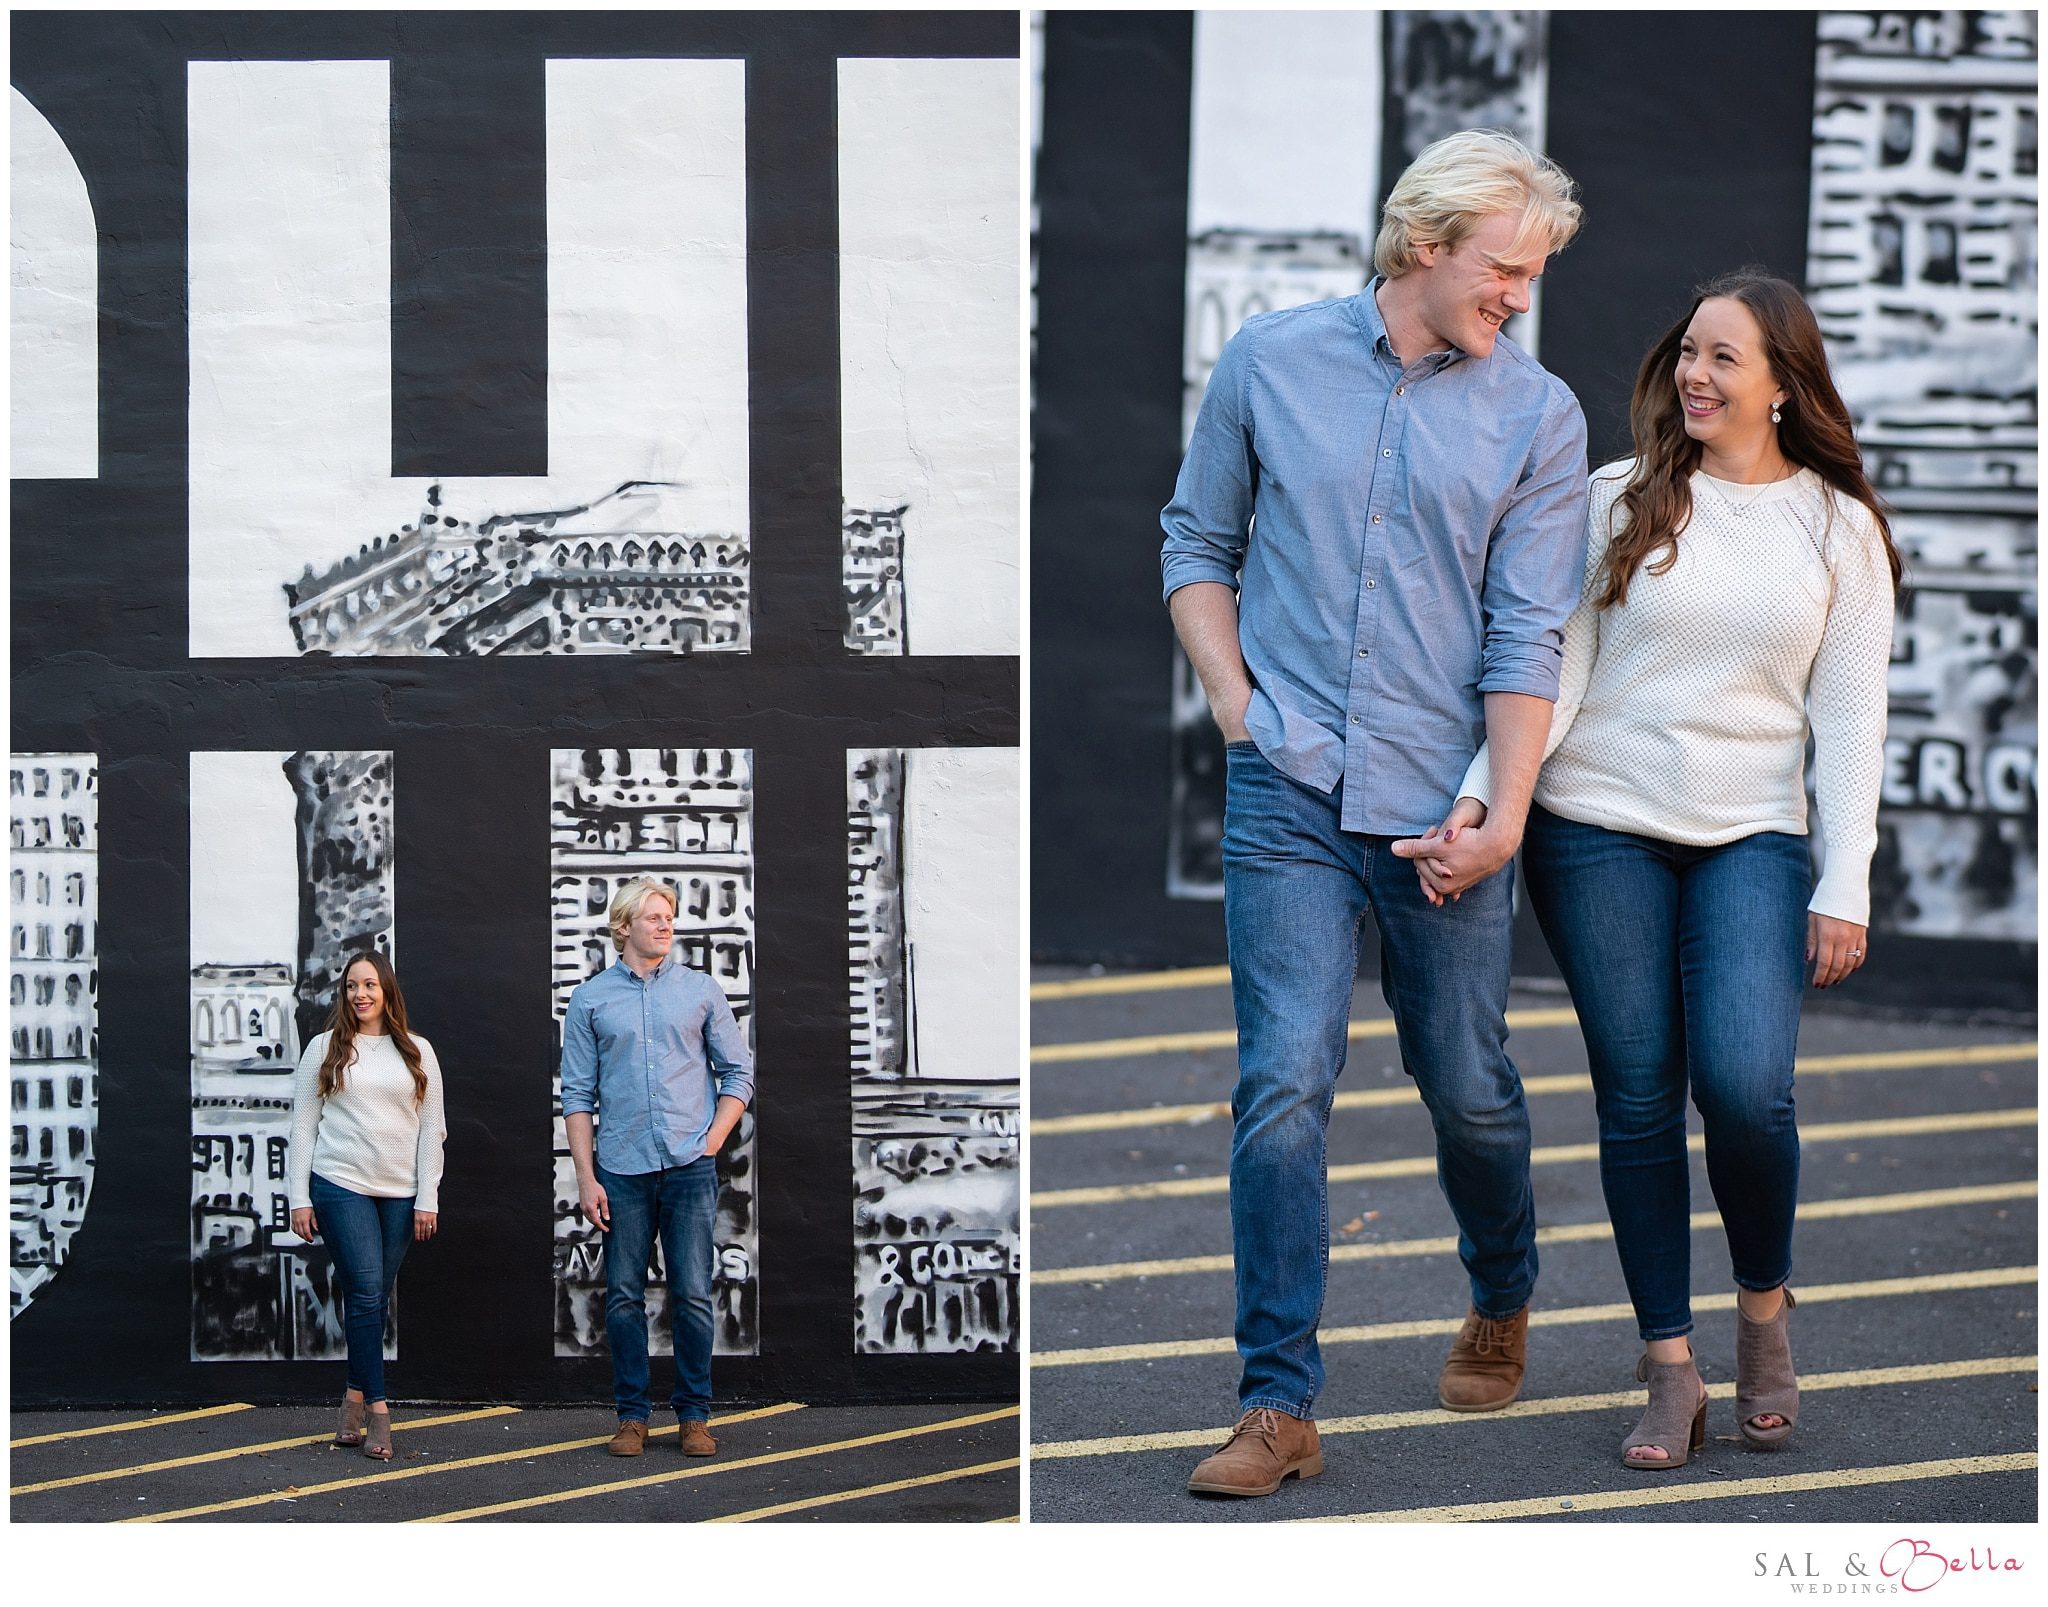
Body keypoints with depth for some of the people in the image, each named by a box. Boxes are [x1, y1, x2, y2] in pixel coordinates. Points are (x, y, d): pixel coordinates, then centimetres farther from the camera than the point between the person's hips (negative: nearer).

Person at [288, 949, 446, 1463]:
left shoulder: (417, 1053, 11)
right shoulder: (325, 1049, 7)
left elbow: (432, 1129, 10)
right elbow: (303, 1125, 6)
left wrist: (428, 1199, 3)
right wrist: (299, 1199, 0)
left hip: (399, 1192, 2)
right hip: (340, 1186, -2)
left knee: (376, 1300, 4)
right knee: (365, 1293, -11)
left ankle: (355, 1397, 15)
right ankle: (377, 1410, -10)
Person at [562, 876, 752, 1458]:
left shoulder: (701, 991, 7)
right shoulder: (590, 999, 6)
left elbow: (738, 1072, 10)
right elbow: (578, 1095, 5)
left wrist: (711, 1143, -2)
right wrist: (586, 1177, -3)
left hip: (689, 1168, 0)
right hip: (621, 1169, 0)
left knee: (692, 1295, -1)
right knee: (624, 1296, 3)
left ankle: (695, 1415, 7)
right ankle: (632, 1416, 11)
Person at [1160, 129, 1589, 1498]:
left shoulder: (1537, 416, 2)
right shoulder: (1270, 362, 4)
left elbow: (1527, 632, -2)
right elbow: (1198, 543, 14)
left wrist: (1507, 806, -10)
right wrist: (1236, 703, 2)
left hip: (1444, 804, 1)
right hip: (1290, 794, 0)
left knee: (1469, 1089, 10)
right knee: (1285, 1085, -10)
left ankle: (1502, 1304, 39)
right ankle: (1281, 1404, -6)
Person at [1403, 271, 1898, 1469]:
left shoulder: (1837, 527, 5)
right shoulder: (1622, 503, 4)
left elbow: (1850, 717, 3)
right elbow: (1555, 670, 0)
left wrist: (1845, 888, -3)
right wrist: (1476, 802, -13)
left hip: (1754, 840, -1)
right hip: (1600, 830, 1)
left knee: (1746, 1087, -16)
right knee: (1638, 1099, 1)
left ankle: (1765, 1309, 12)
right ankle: (1672, 1372, 11)